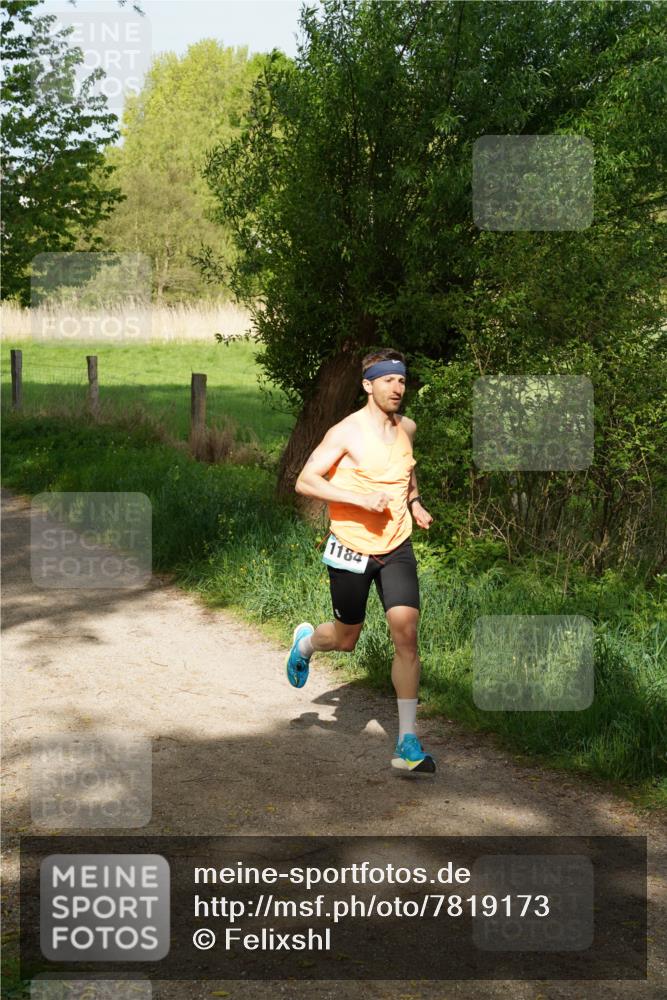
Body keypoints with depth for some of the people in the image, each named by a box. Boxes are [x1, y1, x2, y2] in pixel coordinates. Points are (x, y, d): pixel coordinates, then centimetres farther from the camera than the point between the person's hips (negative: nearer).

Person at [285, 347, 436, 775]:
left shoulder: (407, 428, 5)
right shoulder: (346, 432, -14)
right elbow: (305, 482, -18)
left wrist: (414, 502, 12)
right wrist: (361, 499, -26)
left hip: (397, 548, 4)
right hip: (351, 550, -3)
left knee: (406, 634, -12)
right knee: (346, 639, 12)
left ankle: (408, 743, -9)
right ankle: (306, 641, 50)